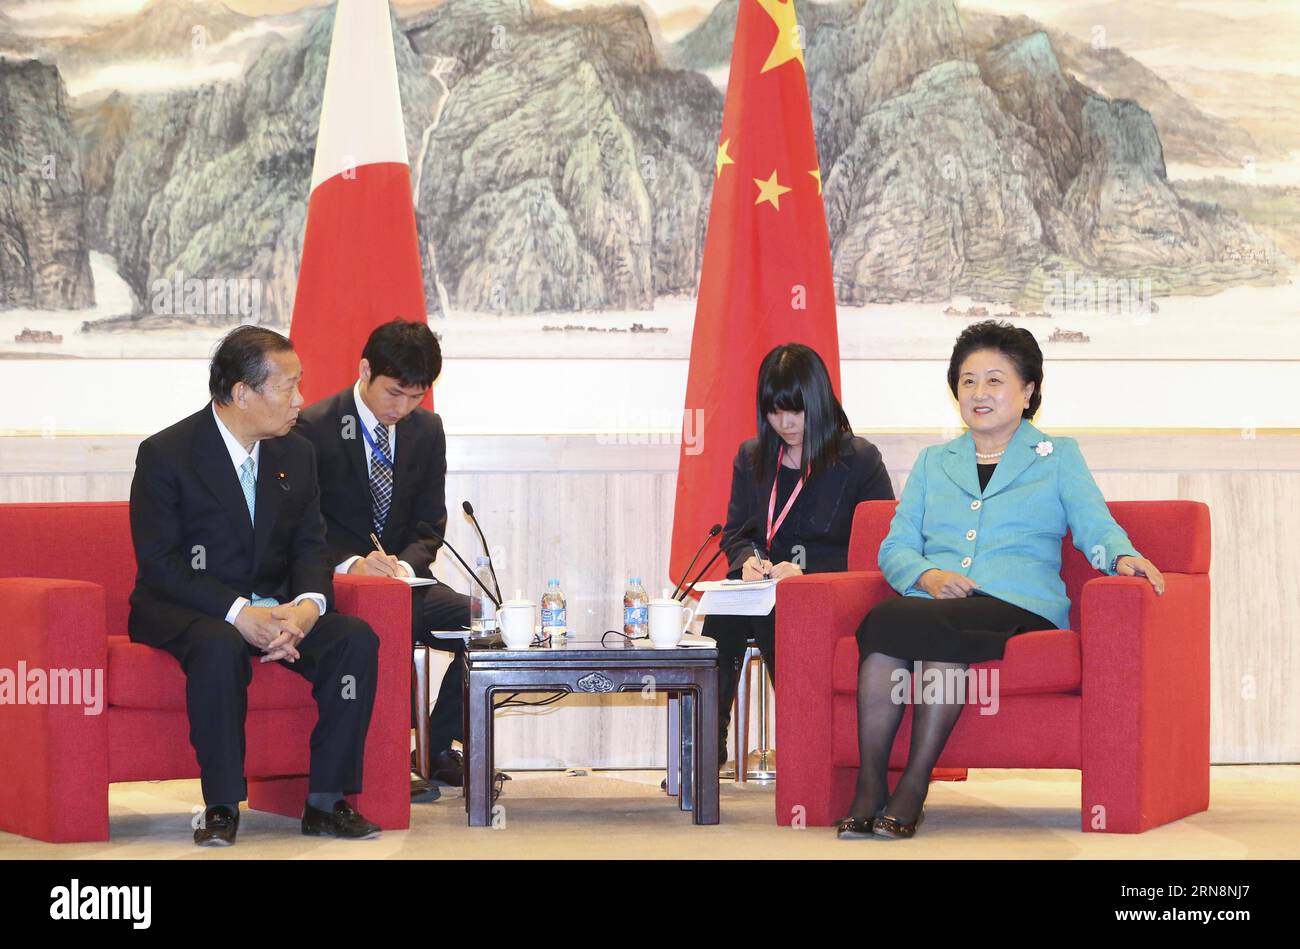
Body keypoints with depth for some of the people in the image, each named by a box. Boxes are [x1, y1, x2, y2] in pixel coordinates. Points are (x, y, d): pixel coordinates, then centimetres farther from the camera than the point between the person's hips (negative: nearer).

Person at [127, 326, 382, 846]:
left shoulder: (296, 455, 9)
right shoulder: (165, 454, -10)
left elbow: (310, 546, 6)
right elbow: (160, 563, -15)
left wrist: (308, 604, -18)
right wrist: (238, 613, -27)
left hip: (274, 608, 5)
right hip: (185, 610, -5)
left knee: (356, 639, -20)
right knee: (219, 647, -39)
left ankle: (326, 801, -16)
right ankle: (222, 806, -27)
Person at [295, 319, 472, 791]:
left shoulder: (426, 430, 7)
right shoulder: (314, 428, -9)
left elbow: (429, 525, 8)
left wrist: (406, 563, -15)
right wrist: (350, 564, -29)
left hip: (403, 580, 6)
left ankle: (438, 748, 2)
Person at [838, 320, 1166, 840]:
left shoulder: (1058, 456, 20)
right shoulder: (933, 461, 28)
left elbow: (1096, 527, 6)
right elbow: (895, 546, 18)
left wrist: (1123, 556, -18)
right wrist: (927, 575, -5)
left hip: (1019, 605, -3)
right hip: (935, 600, 3)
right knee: (884, 622, -35)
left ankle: (913, 787, -35)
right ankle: (869, 786, -36)